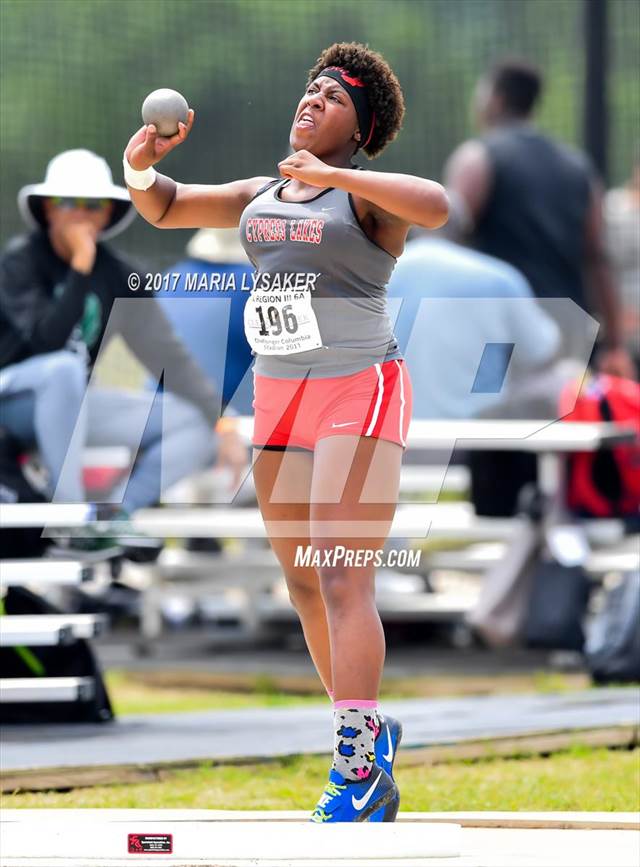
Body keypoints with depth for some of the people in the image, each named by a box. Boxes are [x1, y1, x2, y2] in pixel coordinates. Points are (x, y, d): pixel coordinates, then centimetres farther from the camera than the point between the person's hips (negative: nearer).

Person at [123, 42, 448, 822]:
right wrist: (141, 166, -6)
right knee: (304, 585, 12)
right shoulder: (259, 196, 14)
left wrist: (330, 174, -34)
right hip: (280, 405, 8)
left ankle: (358, 776, -21)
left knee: (342, 582, -17)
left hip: (359, 397, -8)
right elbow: (162, 207, 17)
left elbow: (435, 206, -28)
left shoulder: (365, 197, -7)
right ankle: (368, 737, 24)